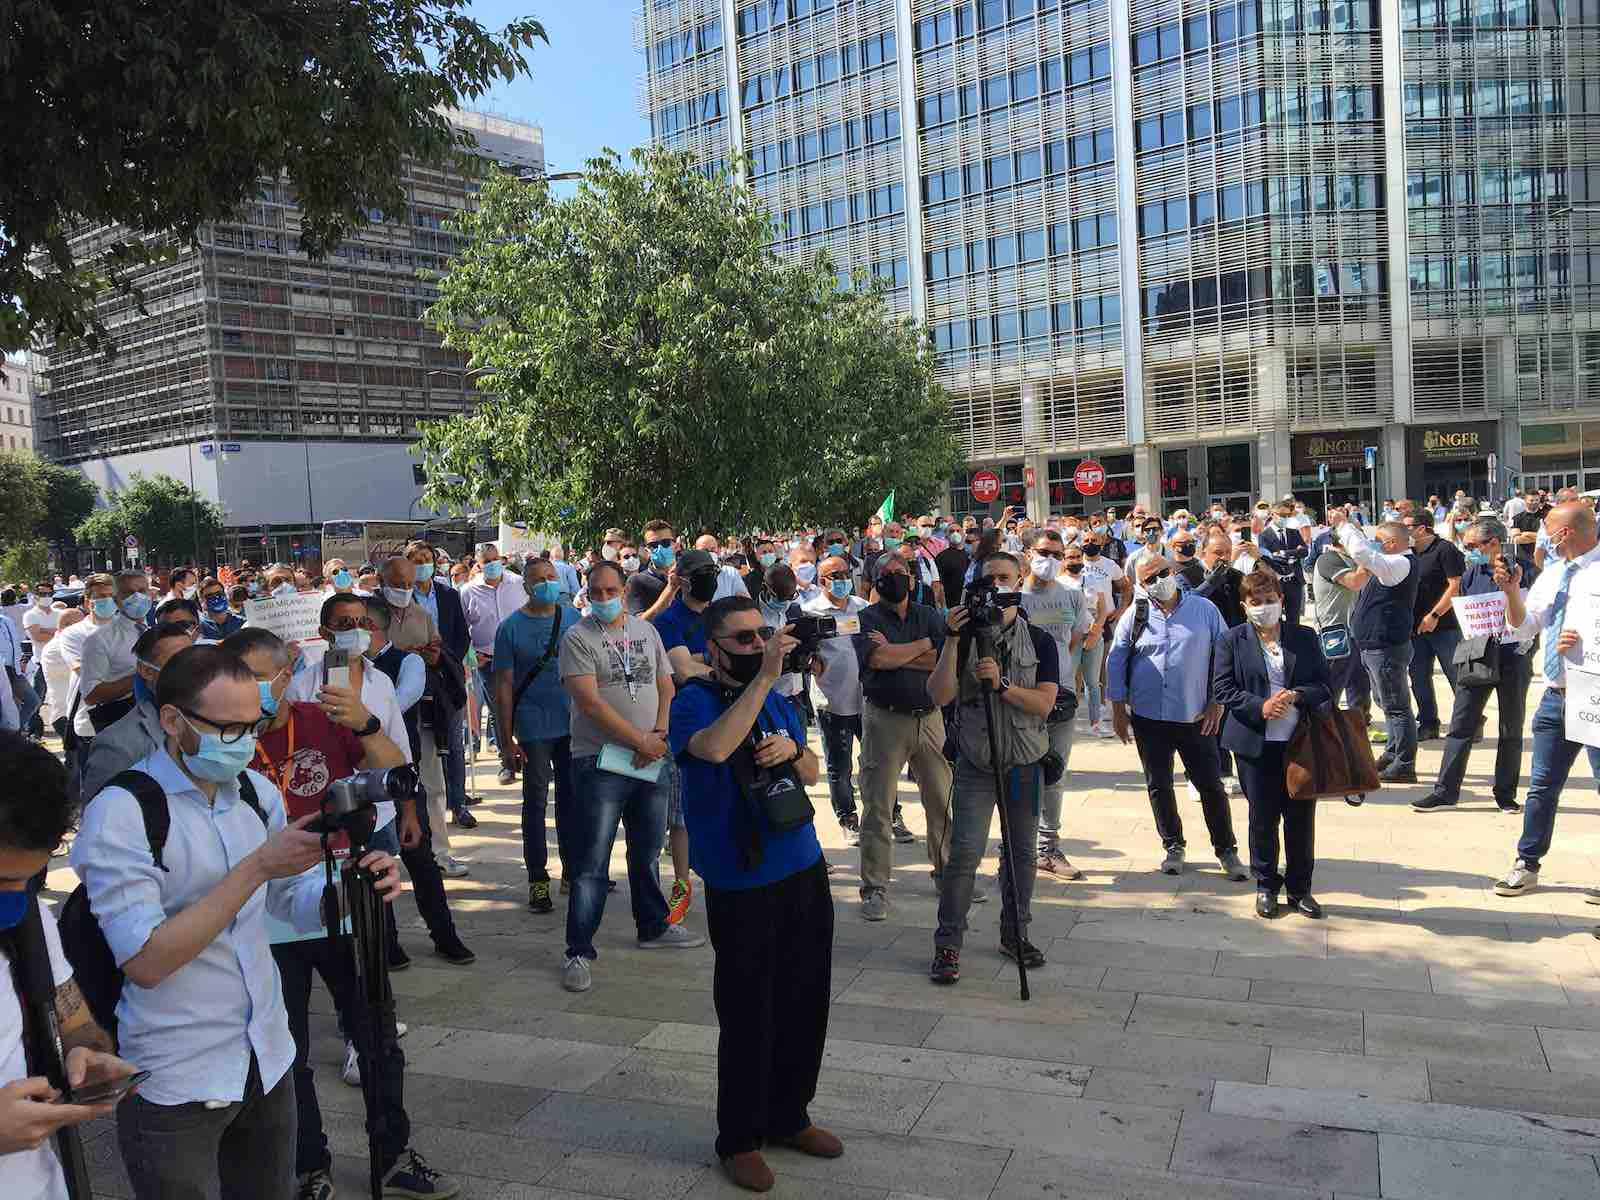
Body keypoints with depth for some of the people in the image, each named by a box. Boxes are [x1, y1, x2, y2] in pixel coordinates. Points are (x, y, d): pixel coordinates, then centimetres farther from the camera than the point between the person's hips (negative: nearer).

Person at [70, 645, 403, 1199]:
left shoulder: (258, 791, 3)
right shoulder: (120, 813, -16)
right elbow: (145, 961, -22)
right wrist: (257, 867, -27)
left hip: (268, 1060, 6)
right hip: (175, 1085, -6)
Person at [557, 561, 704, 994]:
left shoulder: (646, 631, 12)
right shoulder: (578, 638, -6)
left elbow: (666, 687, 11)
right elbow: (589, 702, -15)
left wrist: (659, 734, -7)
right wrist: (641, 741, -15)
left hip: (652, 761, 6)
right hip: (601, 762, -5)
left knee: (648, 851, 18)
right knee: (591, 862, -4)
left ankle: (653, 926, 35)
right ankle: (579, 951, 4)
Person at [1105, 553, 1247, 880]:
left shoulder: (1204, 610, 0)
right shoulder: (1134, 616, 2)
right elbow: (1116, 663, 5)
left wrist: (1216, 703, 0)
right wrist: (1118, 710, 3)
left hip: (1195, 717, -1)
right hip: (1148, 718, 1)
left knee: (1211, 785, 3)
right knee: (1159, 785, 10)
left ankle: (1227, 851, 17)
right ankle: (1173, 847, 26)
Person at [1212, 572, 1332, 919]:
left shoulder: (1305, 638, 8)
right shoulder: (1232, 641, 2)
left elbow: (1324, 684, 5)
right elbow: (1223, 688, -4)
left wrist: (1296, 695, -14)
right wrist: (1260, 707, -17)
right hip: (1257, 744, -1)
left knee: (1301, 817, 7)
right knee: (1262, 818, 6)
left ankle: (1299, 887, 22)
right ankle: (1266, 886, 22)